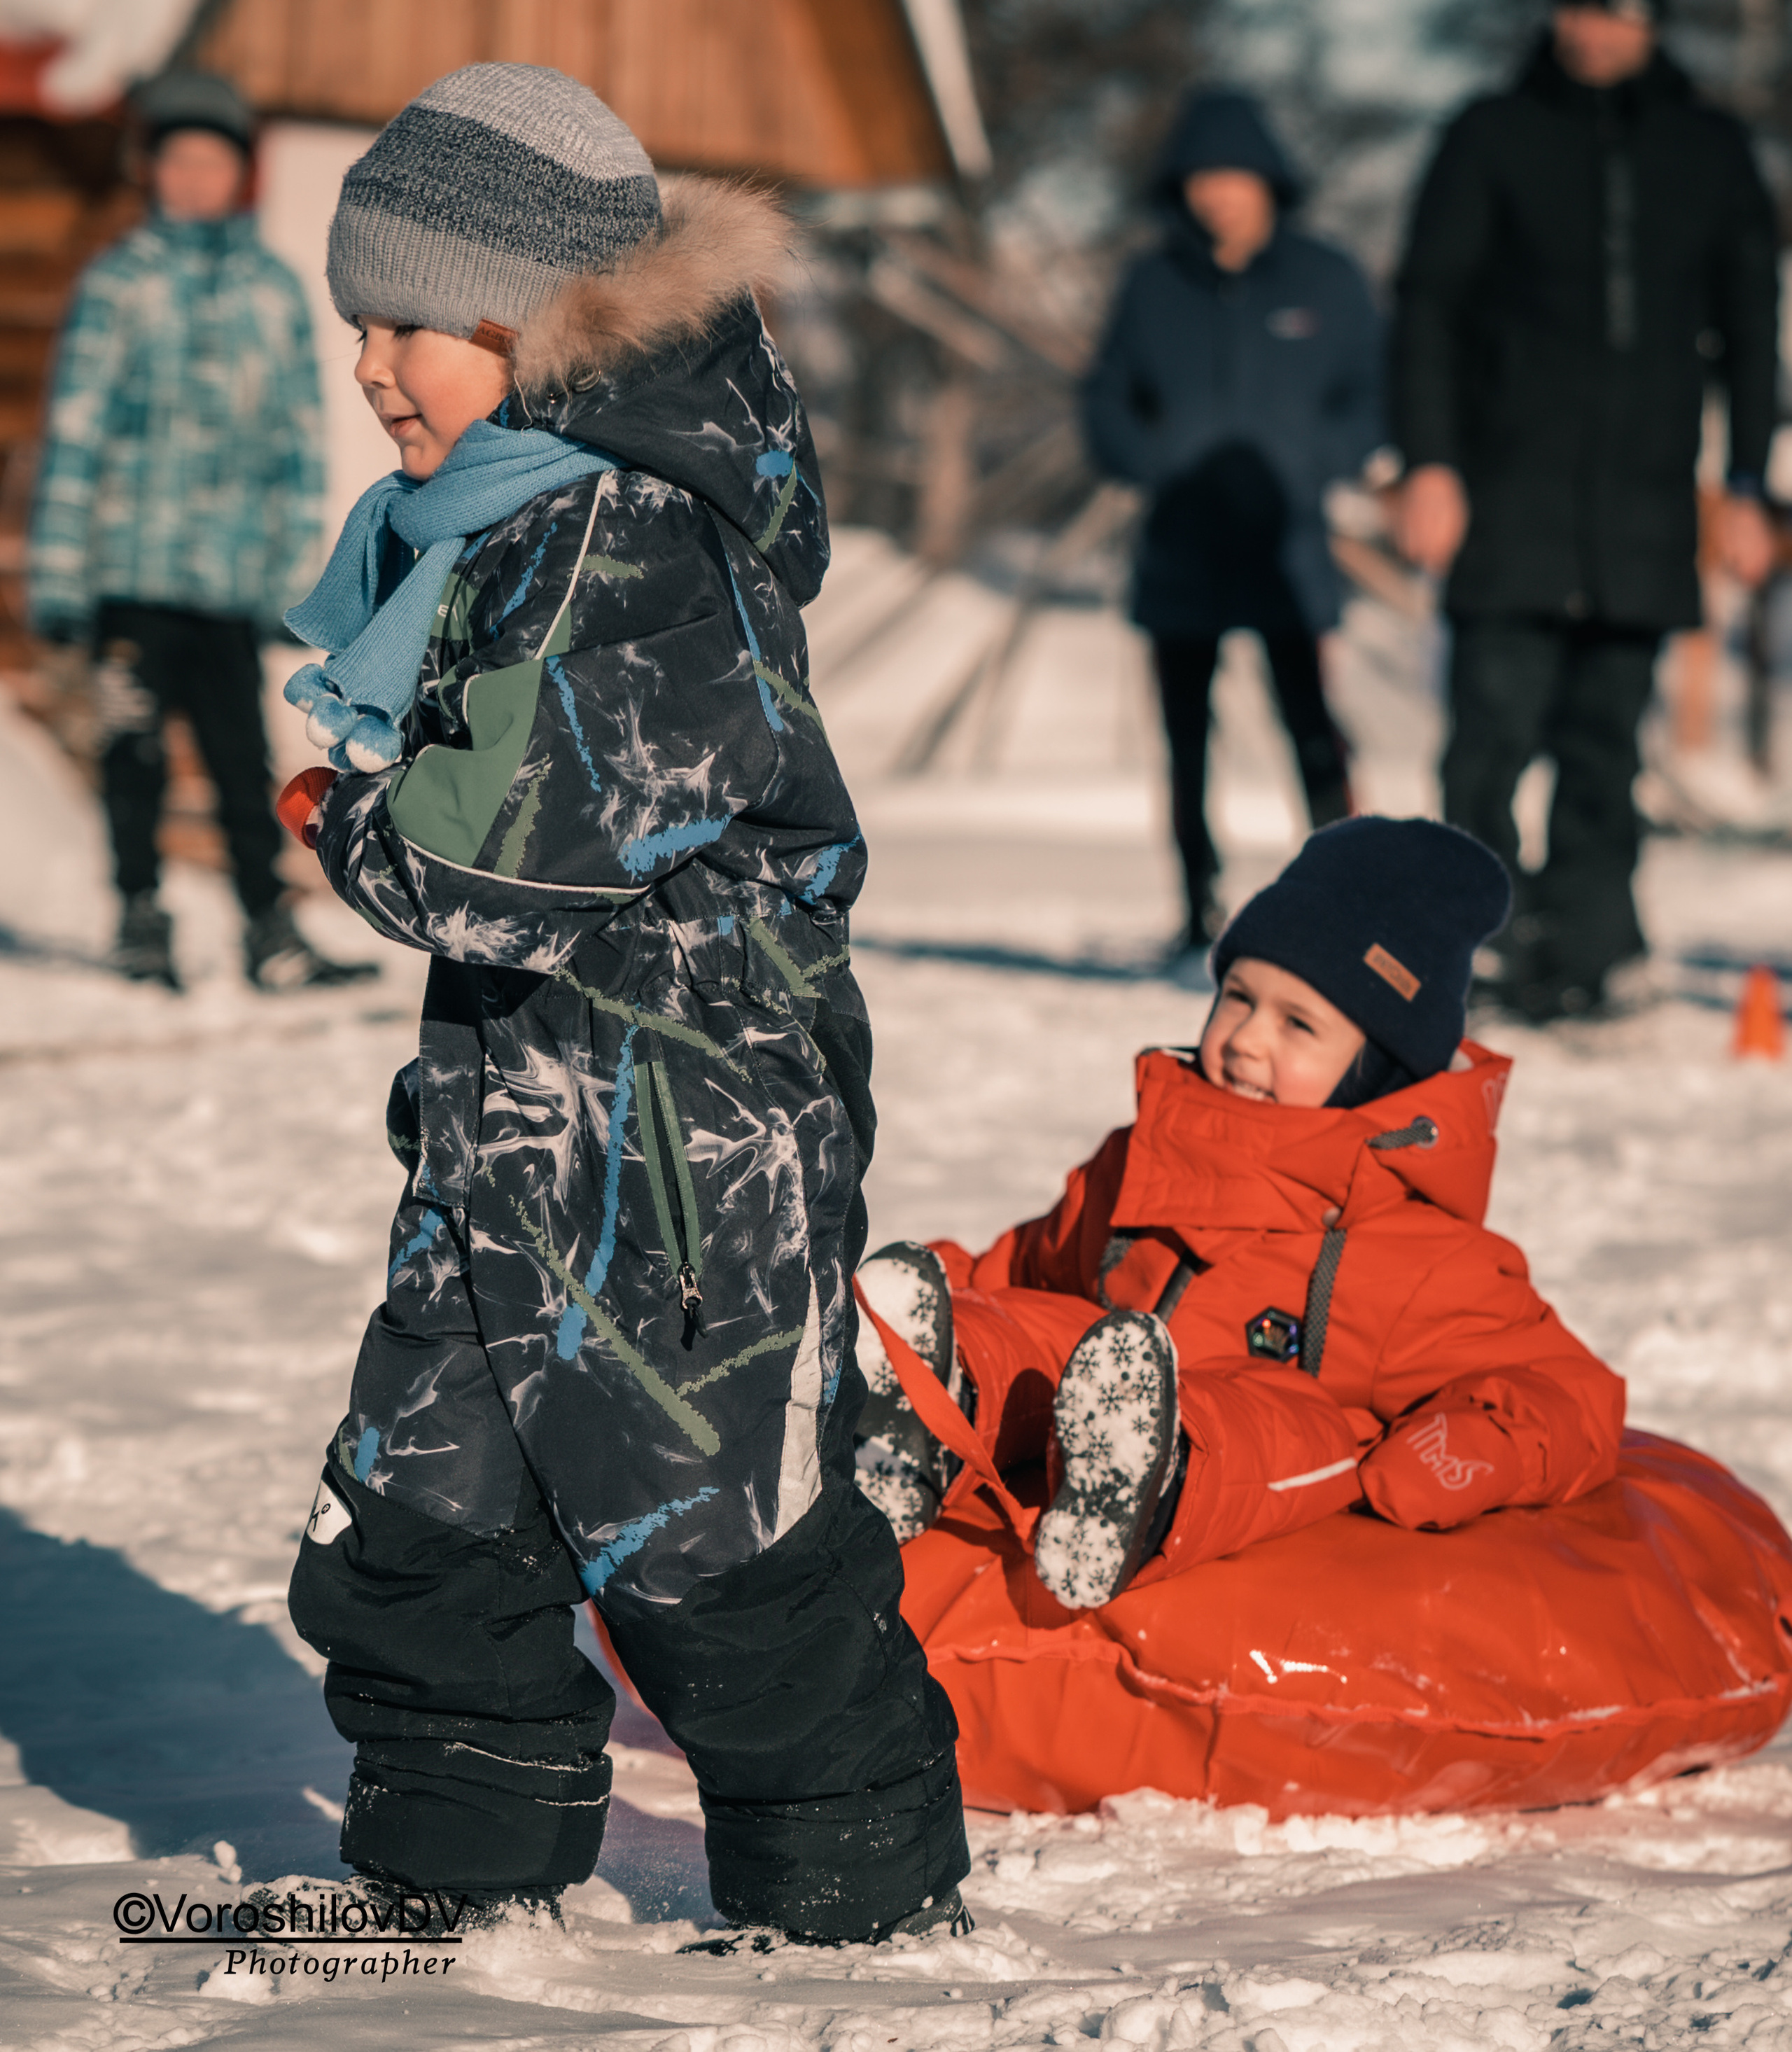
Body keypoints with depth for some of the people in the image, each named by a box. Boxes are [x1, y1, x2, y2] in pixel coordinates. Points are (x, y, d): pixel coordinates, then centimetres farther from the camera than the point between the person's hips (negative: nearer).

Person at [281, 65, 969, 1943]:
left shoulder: (637, 543, -18)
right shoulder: (474, 532, 13)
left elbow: (528, 851, -25)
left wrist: (361, 822, -11)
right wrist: (382, 812, 2)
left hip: (686, 1103, -10)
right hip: (512, 1095, 10)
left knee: (701, 1510, -3)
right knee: (419, 1497, 14)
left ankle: (867, 1887, 11)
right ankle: (469, 1856, 27)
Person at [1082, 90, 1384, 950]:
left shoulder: (1325, 281, 3)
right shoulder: (1155, 284, 6)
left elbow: (1373, 402, 5)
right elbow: (1107, 407, 9)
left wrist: (1295, 467, -12)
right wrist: (1173, 468, -10)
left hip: (1287, 555, -2)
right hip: (1178, 556, 2)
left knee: (1311, 732, -10)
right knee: (1187, 742, 6)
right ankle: (1200, 907, 15)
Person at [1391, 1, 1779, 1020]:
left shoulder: (1713, 153, 12)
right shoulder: (1494, 138, 7)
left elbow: (1751, 326, 16)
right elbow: (1428, 303, 4)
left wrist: (1749, 490, 10)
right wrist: (1430, 463, -6)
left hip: (1645, 515, 2)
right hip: (1513, 505, -2)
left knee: (1607, 749, 0)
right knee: (1495, 727, -11)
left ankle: (1576, 956, 3)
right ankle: (1479, 933, -4)